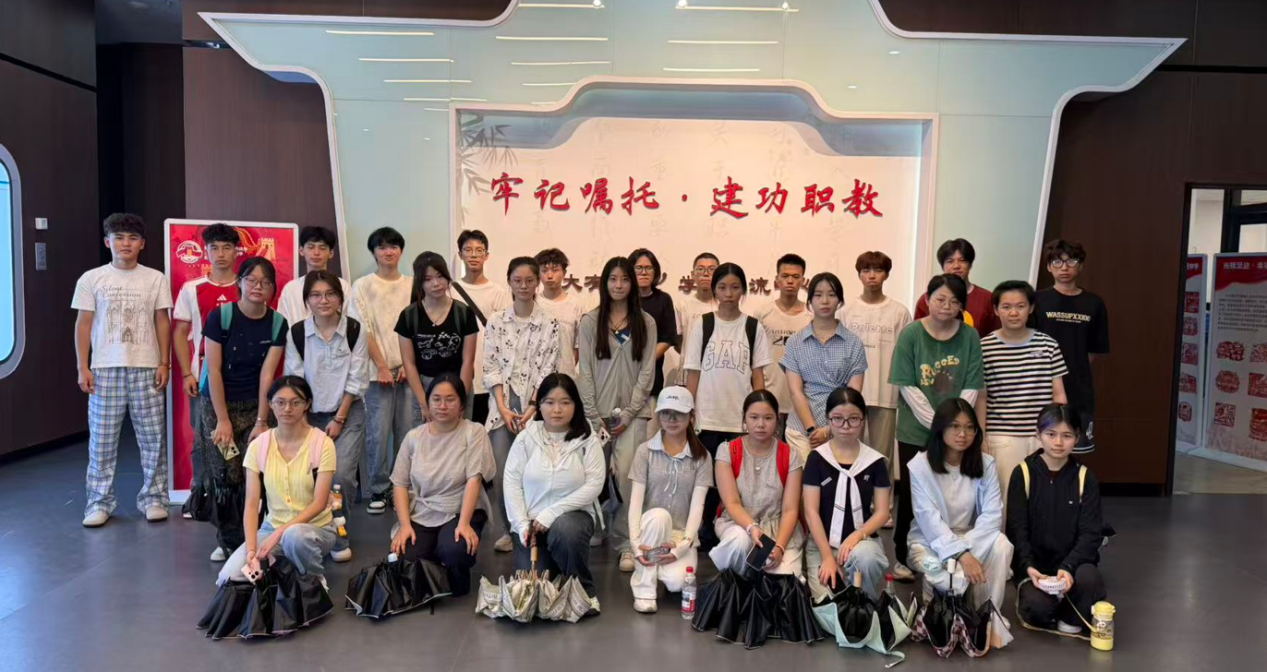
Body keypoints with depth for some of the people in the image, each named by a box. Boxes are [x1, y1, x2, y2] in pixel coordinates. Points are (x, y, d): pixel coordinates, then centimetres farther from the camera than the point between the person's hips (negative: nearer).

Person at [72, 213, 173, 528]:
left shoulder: (155, 279, 4)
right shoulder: (91, 279, 3)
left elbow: (162, 322, 6)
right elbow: (84, 324, 4)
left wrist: (164, 363, 0)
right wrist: (83, 368, -1)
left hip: (146, 367, 0)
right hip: (105, 368, 0)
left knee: (153, 437, 2)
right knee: (102, 439, 3)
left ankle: (153, 498, 12)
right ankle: (99, 502, 13)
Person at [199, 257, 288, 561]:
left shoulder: (278, 323, -4)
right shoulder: (220, 316, -10)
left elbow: (267, 373, -6)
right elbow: (213, 369, -10)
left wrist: (261, 421, -9)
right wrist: (223, 419, -11)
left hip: (254, 406, 2)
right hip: (217, 404, -1)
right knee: (223, 475, -6)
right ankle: (227, 540, 13)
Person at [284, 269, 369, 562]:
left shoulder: (355, 331, -8)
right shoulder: (296, 333, -5)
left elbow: (356, 381, -7)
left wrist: (338, 420, -9)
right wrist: (302, 422, -6)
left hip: (347, 414, -2)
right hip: (310, 415, 2)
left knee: (341, 475, -15)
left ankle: (337, 537, 4)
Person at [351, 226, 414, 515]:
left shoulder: (412, 286, 9)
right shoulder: (362, 286, 3)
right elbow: (364, 330, -2)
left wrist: (408, 364, -2)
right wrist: (382, 366, -8)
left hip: (407, 369, 2)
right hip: (378, 370, -2)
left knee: (406, 430, 3)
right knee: (378, 432, -5)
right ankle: (378, 489, 9)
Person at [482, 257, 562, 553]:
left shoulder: (549, 324, 1)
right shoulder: (496, 321, 5)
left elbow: (547, 370, -3)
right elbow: (491, 367, 2)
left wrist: (532, 409, -11)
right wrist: (503, 407, -7)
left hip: (535, 406, -1)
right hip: (503, 405, 1)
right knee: (503, 472, -2)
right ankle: (508, 530, 15)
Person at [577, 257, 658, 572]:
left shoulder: (645, 323, 7)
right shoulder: (590, 321, 6)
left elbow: (647, 371, 3)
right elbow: (585, 370, 2)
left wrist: (629, 413, -6)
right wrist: (593, 416, -4)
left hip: (632, 411, -1)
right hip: (598, 410, 1)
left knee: (625, 474, -11)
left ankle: (626, 542, -2)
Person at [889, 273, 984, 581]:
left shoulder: (969, 337, 1)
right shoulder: (911, 334, -5)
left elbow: (971, 387, 0)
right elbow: (907, 386, -9)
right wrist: (936, 423, -14)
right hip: (916, 431, -1)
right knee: (910, 494, 6)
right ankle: (902, 556, 19)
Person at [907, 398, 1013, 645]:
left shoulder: (986, 463, -4)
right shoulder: (919, 465, -14)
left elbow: (992, 514, -12)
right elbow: (929, 520, -20)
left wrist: (966, 547, -25)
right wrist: (961, 554, -30)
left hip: (972, 539, 3)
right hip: (929, 542, -3)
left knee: (1001, 544, -30)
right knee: (956, 579, -34)